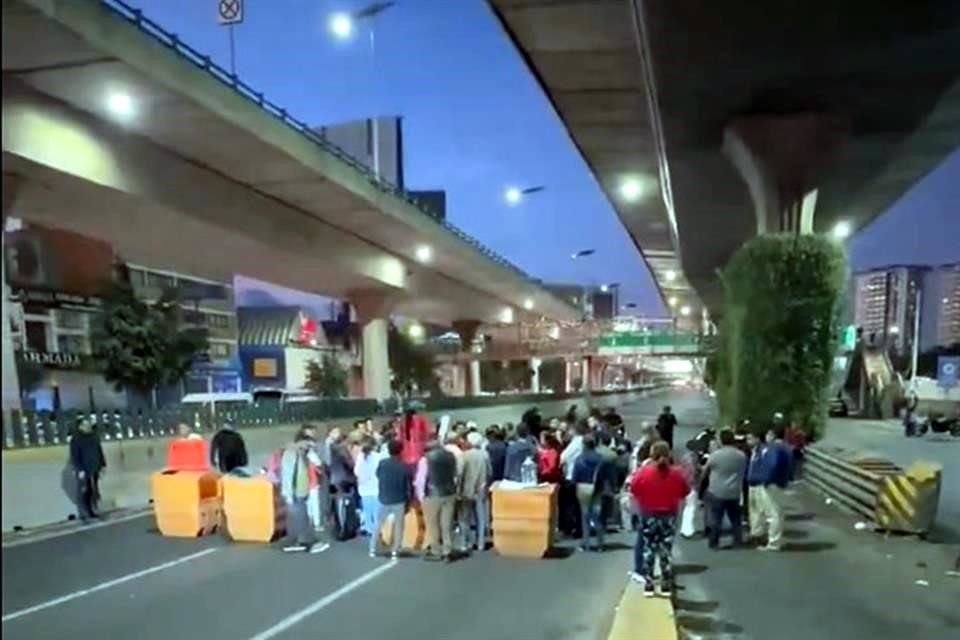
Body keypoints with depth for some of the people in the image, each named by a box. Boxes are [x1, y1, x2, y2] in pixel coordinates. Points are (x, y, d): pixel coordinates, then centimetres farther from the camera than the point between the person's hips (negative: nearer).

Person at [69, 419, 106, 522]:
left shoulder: (94, 436, 8)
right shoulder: (76, 439, -11)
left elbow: (100, 451, 15)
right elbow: (74, 456, -15)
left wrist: (103, 464, 13)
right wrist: (79, 470, -20)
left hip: (94, 469, 6)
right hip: (83, 470, -6)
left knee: (94, 491, 11)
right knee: (83, 492, -3)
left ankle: (94, 511, 20)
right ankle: (84, 515, 2)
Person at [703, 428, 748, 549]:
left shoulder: (715, 455, -14)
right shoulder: (742, 456, -3)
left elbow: (705, 470, 1)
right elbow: (744, 472, 11)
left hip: (716, 492, -3)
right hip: (734, 493, 4)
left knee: (716, 518, 3)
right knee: (735, 518, 17)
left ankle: (714, 542, 8)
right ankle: (738, 541, 22)